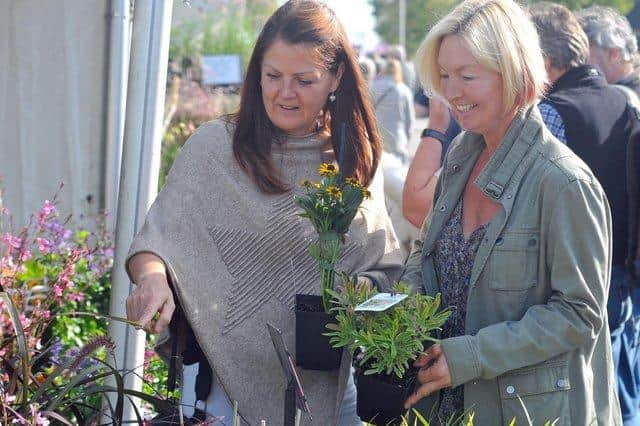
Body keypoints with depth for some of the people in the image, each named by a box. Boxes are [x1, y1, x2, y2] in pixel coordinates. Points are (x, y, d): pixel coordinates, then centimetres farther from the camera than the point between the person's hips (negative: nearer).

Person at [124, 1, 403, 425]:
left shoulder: (357, 161, 5)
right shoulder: (214, 146, -7)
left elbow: (386, 271, 10)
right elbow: (157, 241, -12)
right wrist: (153, 278, -34)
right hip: (230, 378, -3)